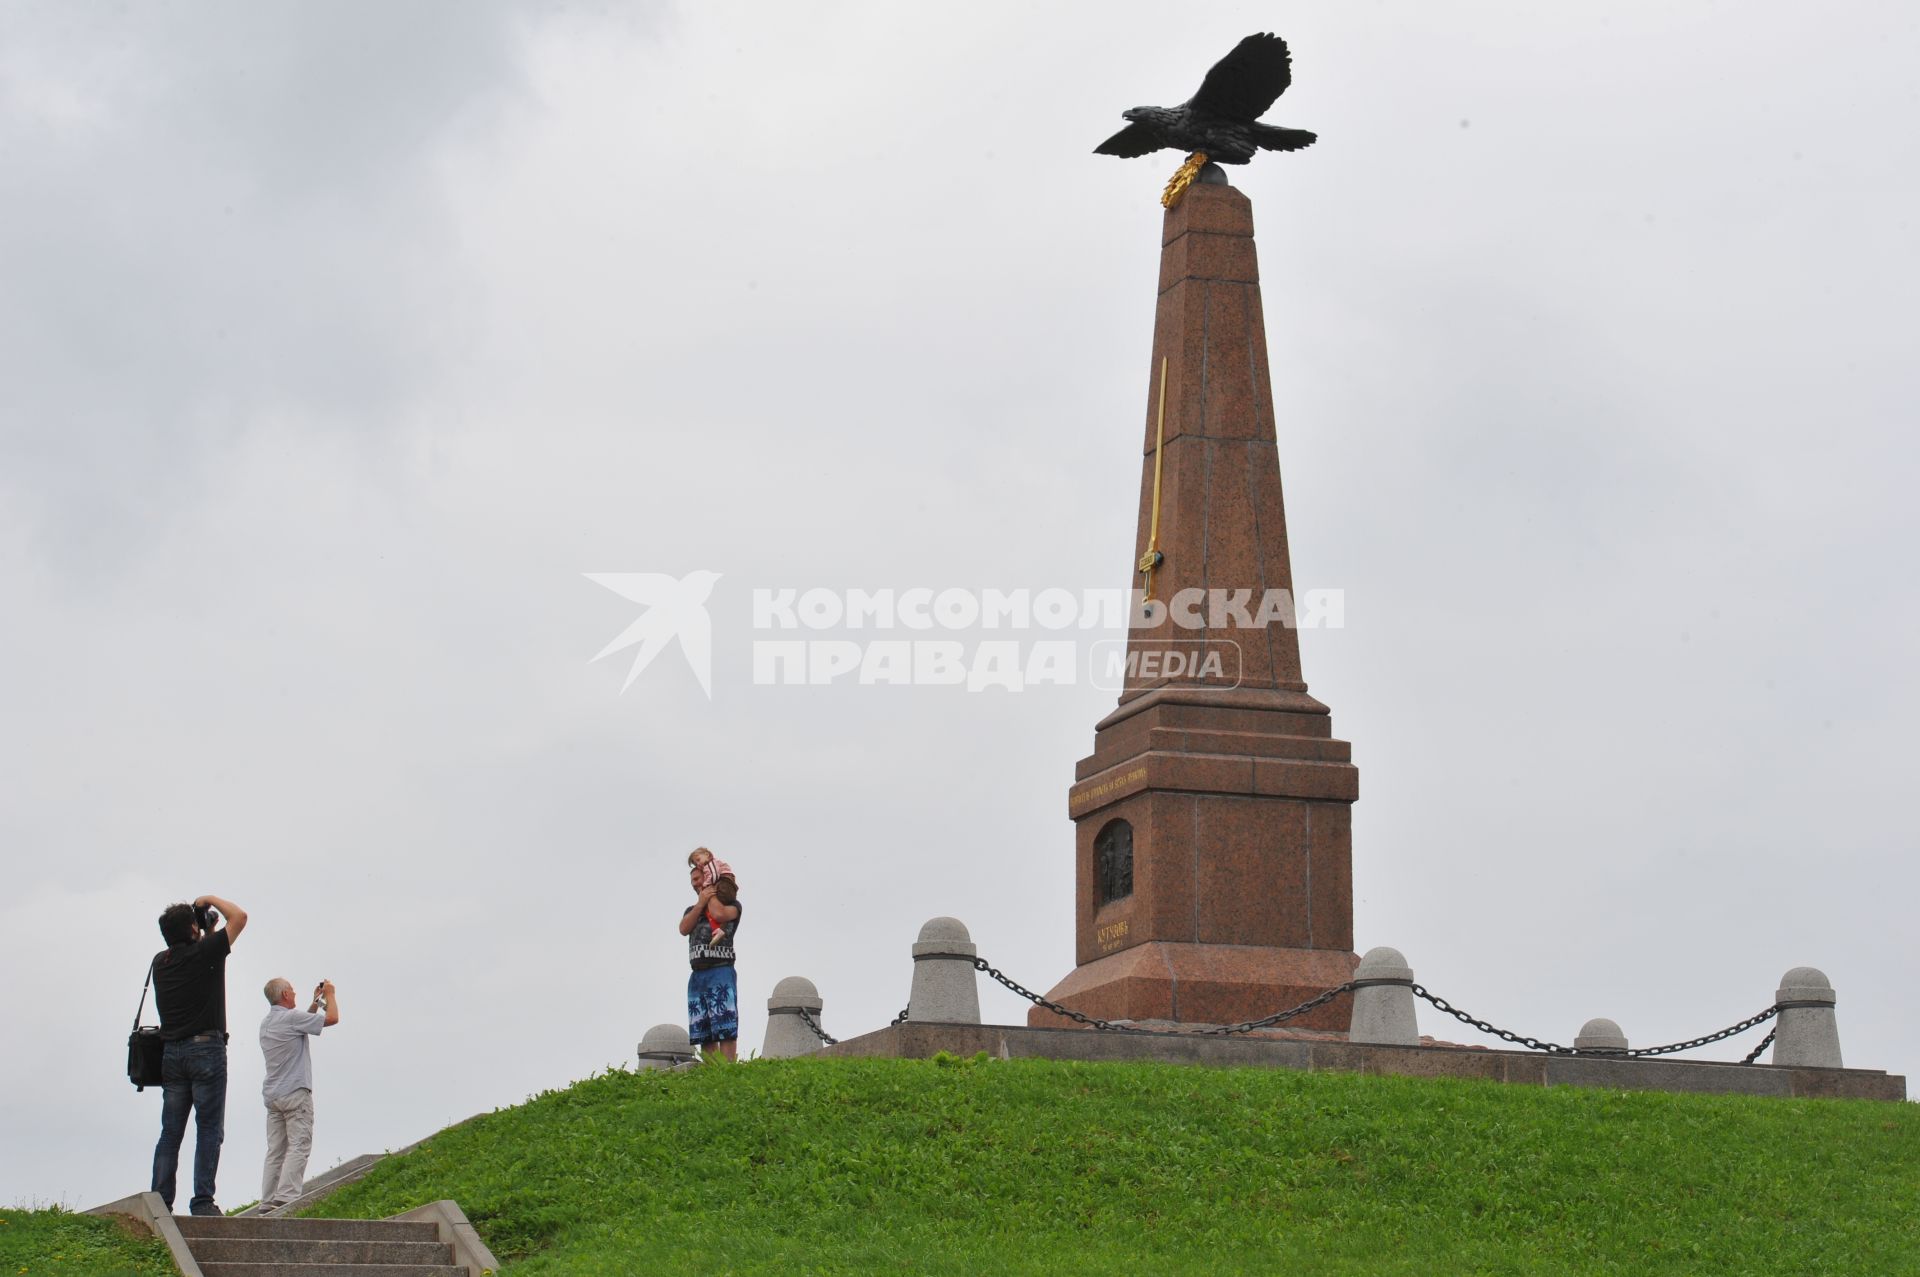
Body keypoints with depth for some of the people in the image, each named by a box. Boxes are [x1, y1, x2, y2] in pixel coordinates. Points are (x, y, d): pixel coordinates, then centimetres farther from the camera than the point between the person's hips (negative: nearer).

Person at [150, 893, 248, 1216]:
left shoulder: (161, 961, 9)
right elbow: (239, 917, -1)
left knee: (170, 1132, 6)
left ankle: (159, 1202, 1)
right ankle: (202, 1201, -10)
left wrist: (207, 934, 27)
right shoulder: (204, 953, -8)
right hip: (206, 1048, -6)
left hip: (171, 1052, 6)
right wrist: (211, 901, 12)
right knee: (209, 1129, -4)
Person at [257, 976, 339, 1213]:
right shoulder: (290, 1018, -11)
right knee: (299, 1146, -9)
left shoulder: (266, 1023, 16)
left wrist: (315, 1003, 31)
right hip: (295, 1093, -8)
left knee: (275, 1150, 6)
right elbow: (332, 1018, -7)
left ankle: (267, 1202, 0)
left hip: (272, 1094, 8)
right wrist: (330, 994, 9)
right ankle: (286, 1197, -20)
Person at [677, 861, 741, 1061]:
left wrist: (710, 893, 4)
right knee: (704, 1035, -2)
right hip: (697, 975, 6)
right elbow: (684, 929, 6)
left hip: (721, 971, -6)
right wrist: (701, 902, 0)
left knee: (725, 1029, -14)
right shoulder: (692, 909, 27)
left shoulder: (731, 903, 10)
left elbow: (719, 914, -13)